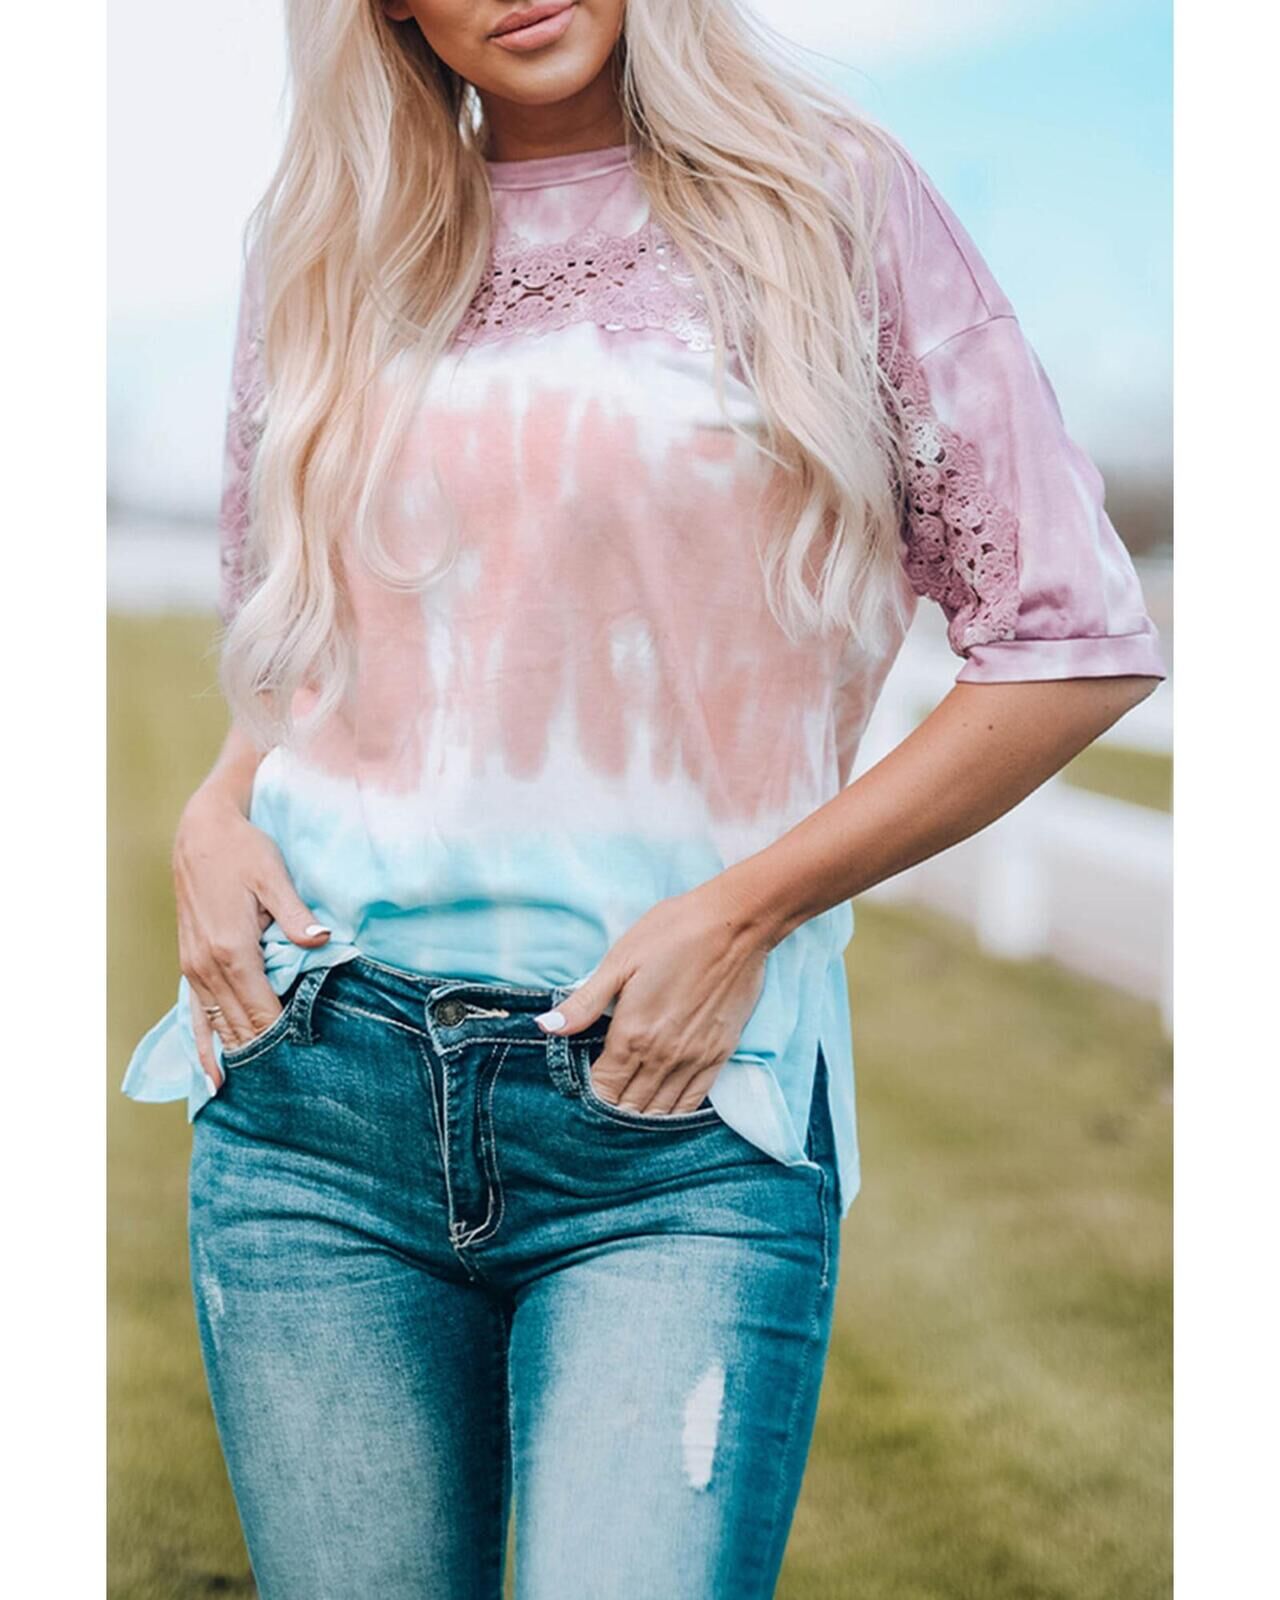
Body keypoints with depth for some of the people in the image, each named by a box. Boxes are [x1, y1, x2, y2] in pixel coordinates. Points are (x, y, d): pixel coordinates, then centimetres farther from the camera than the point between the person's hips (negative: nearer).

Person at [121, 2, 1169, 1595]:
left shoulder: (829, 197, 2)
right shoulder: (325, 241, 12)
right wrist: (211, 819, 2)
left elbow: (1075, 642, -1)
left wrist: (745, 907, -8)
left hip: (681, 1118, -3)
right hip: (317, 1086, 3)